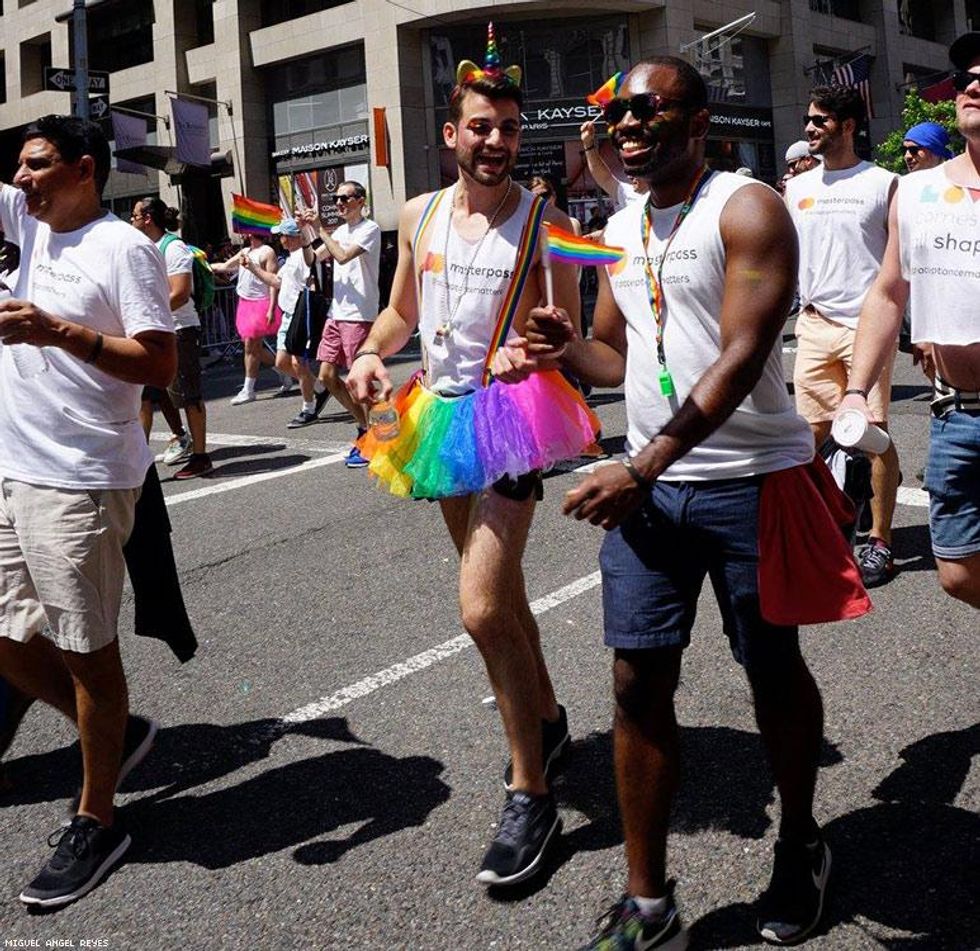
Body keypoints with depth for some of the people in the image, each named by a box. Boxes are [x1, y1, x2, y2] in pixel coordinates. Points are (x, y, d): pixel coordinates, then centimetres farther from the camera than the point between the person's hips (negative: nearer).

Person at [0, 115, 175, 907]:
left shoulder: (124, 249, -9)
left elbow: (161, 366, -16)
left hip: (77, 482, -8)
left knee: (86, 651, 2)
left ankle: (97, 823, 16)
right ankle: (116, 732, 34)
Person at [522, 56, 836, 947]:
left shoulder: (746, 208, -9)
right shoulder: (621, 229, 13)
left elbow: (740, 359, -18)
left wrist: (641, 469, -22)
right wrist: (570, 347, -4)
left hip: (748, 481, -5)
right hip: (648, 485, 6)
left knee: (774, 670, 9)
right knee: (639, 682, 1)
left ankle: (801, 846, 34)